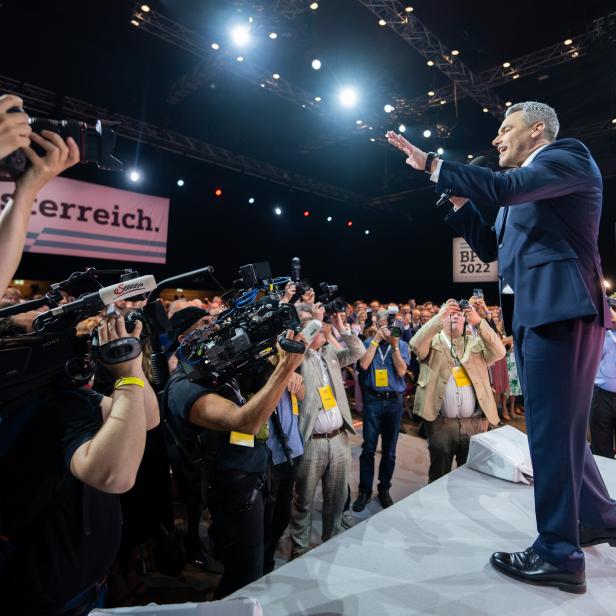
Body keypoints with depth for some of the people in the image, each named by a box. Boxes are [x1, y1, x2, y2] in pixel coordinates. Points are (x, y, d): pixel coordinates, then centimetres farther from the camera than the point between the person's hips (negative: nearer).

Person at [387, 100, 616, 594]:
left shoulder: (568, 157, 0)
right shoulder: (526, 189, 26)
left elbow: (501, 188, -20)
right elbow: (490, 248, 23)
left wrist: (431, 165, -12)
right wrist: (458, 199, 16)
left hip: (562, 309, -10)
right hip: (535, 312, 10)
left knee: (552, 426, -6)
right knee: (557, 423, 17)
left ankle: (559, 553, 6)